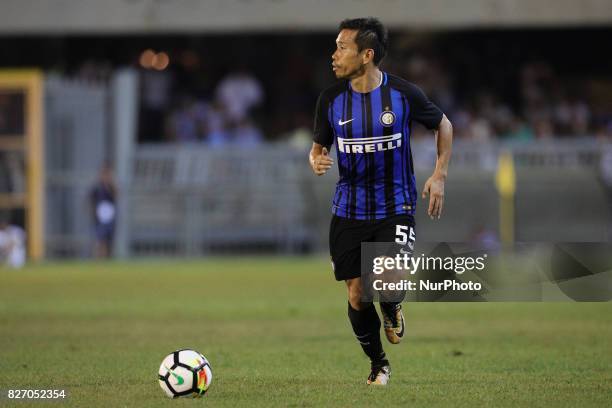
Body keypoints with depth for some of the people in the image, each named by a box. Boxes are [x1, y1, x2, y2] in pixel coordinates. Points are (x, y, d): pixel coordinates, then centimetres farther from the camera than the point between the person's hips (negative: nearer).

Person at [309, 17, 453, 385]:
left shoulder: (403, 94, -10)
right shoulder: (331, 99, -3)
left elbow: (443, 125, 7)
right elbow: (319, 147, 10)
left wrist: (440, 176, 0)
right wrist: (317, 162, -14)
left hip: (396, 208, -3)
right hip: (349, 212, 3)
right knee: (357, 296, 3)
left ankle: (392, 310, 14)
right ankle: (379, 365, 27)